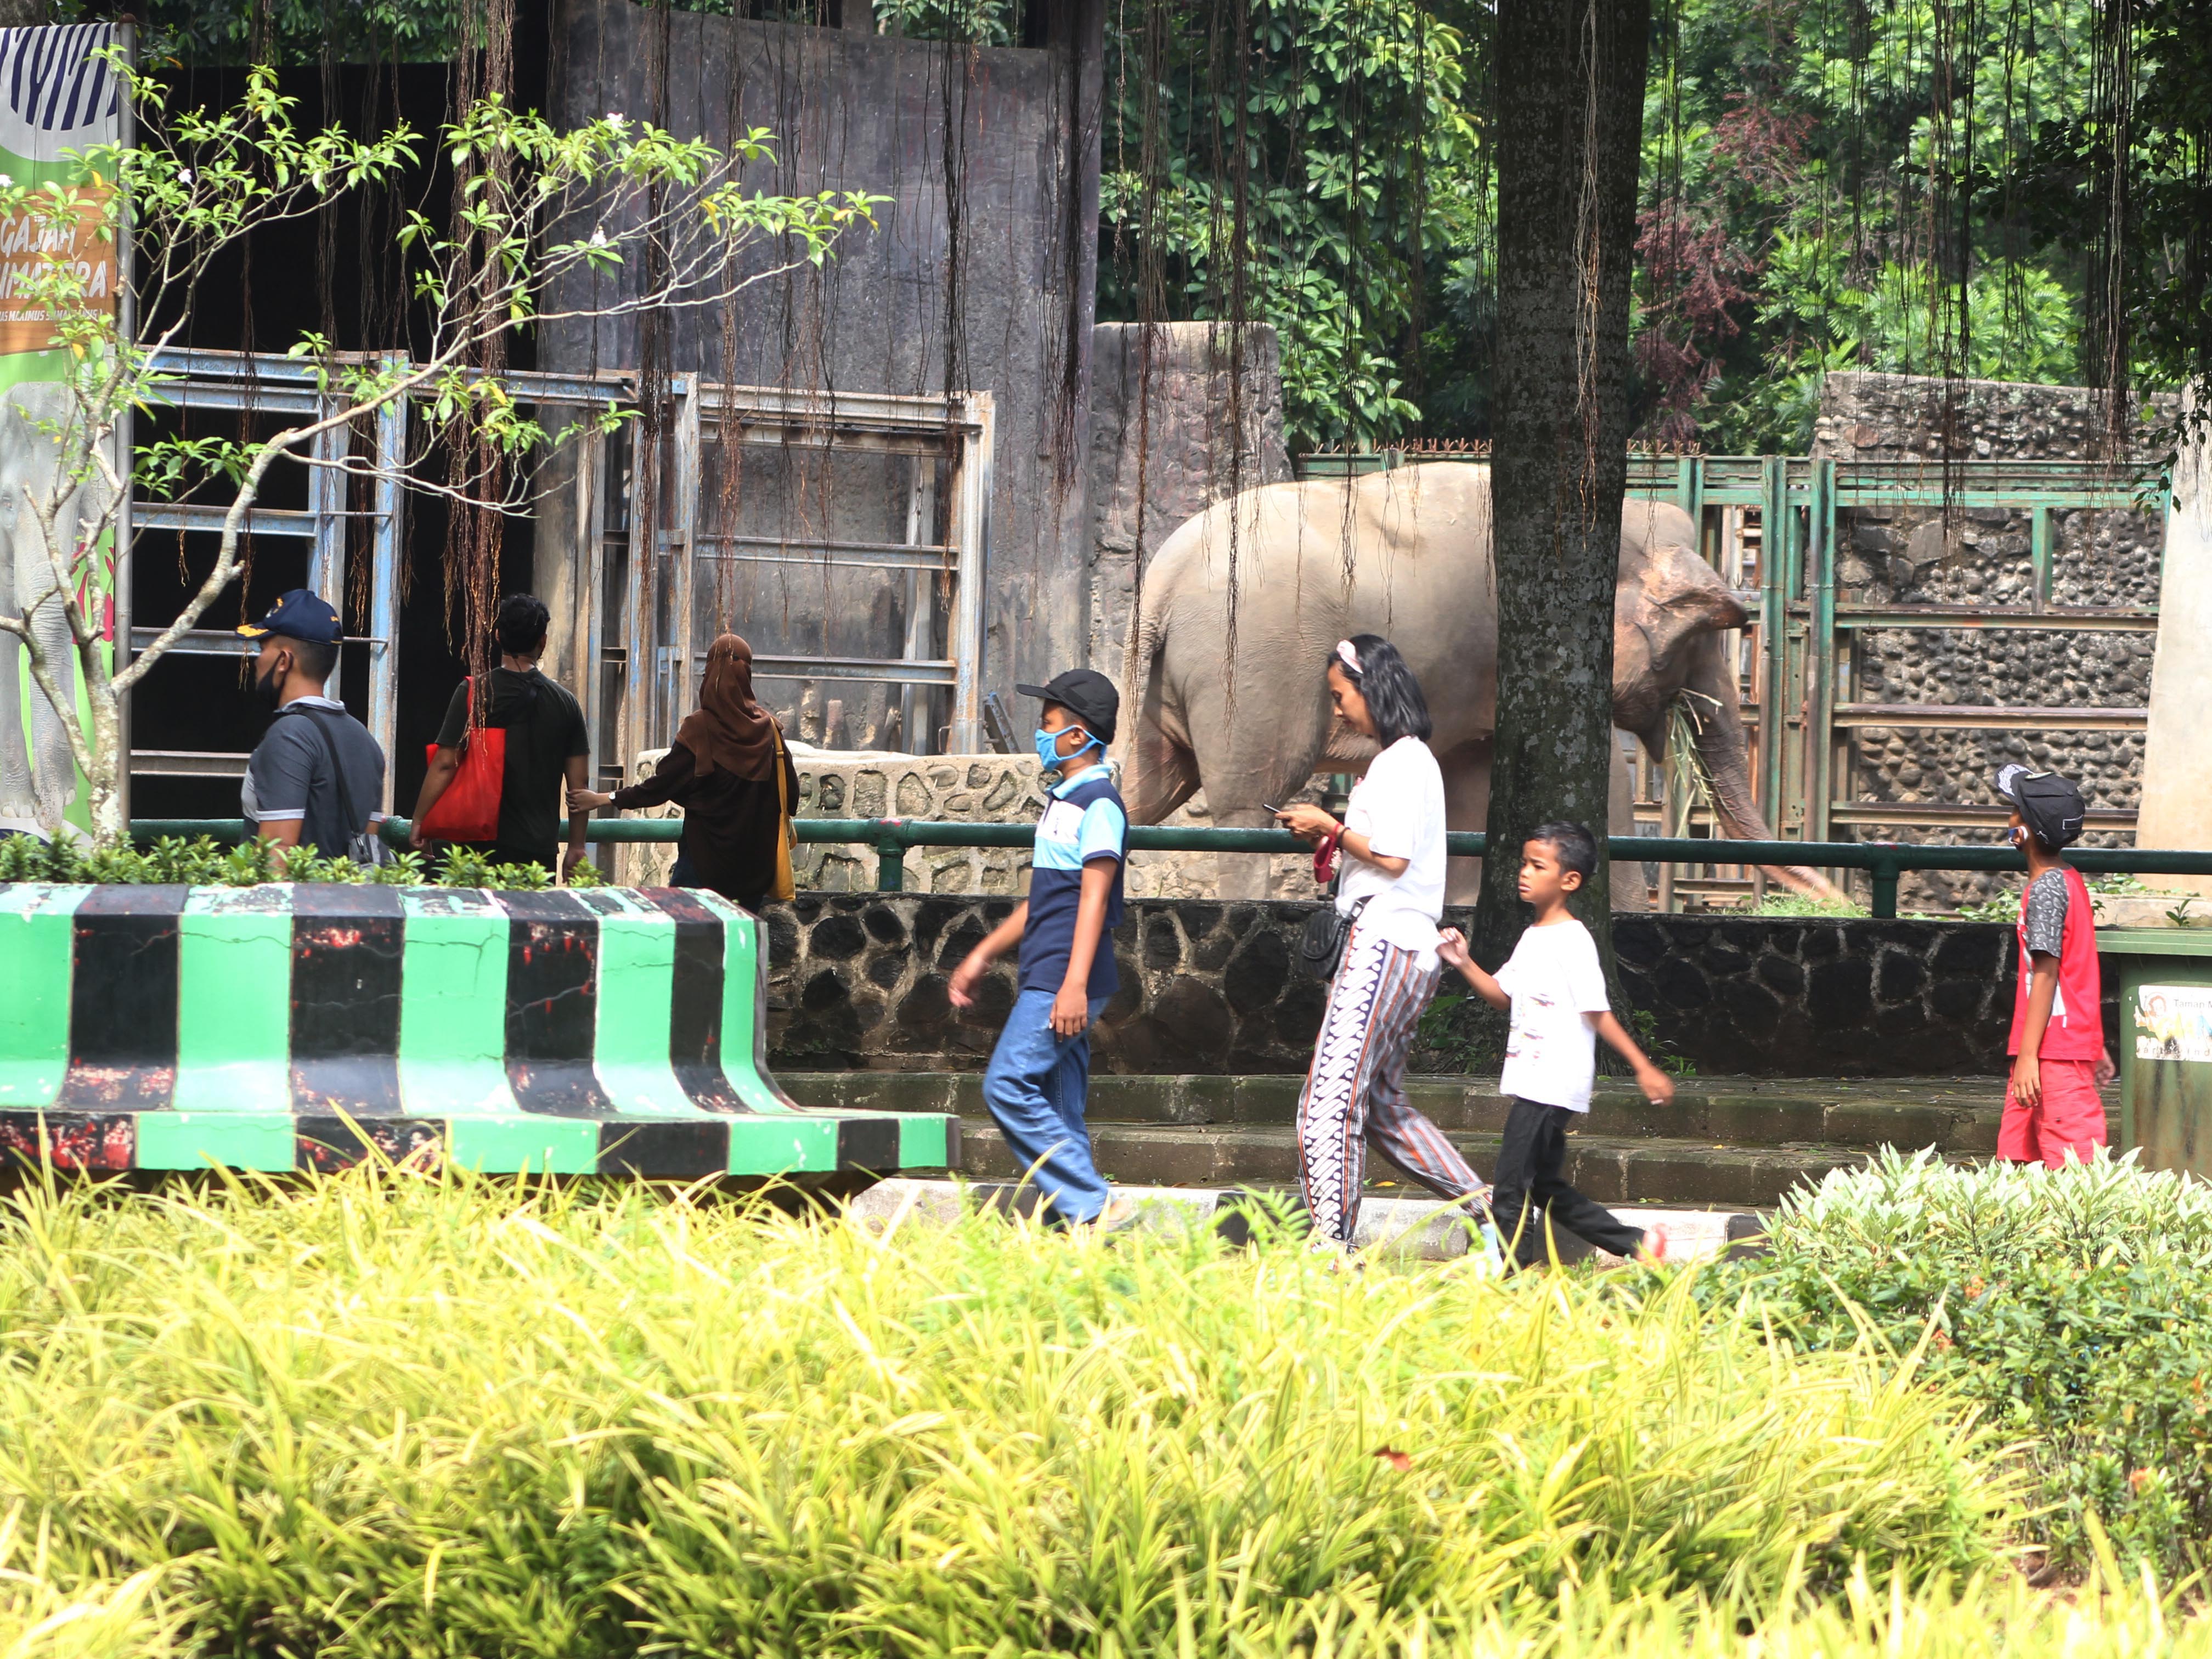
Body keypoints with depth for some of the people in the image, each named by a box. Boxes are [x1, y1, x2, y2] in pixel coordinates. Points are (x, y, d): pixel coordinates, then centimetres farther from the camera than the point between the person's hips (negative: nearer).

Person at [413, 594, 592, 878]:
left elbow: (445, 764, -7)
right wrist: (576, 847, 14)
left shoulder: (473, 693, -4)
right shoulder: (565, 703, 5)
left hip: (485, 843, -2)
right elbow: (579, 783, 7)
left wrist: (419, 821, 2)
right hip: (541, 847, 2)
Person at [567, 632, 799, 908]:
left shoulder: (700, 728, -11)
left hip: (707, 855, -3)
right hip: (756, 859, 3)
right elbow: (790, 791, 1)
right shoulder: (767, 728, 0)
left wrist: (604, 800, -3)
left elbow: (663, 784, -10)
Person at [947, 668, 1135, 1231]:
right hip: (1044, 978, 10)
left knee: (1008, 1087, -16)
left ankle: (1093, 1206, -16)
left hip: (1065, 980, -10)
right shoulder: (1064, 800, 20)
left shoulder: (1099, 804, -10)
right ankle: (1080, 1223, 5)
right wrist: (984, 955, 27)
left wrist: (1074, 984, -24)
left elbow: (1093, 898, -18)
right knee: (1056, 1111, 6)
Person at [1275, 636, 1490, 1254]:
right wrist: (1335, 838, 14)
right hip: (1406, 947, 11)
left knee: (1330, 1098, -14)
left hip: (1383, 942, -11)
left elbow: (1392, 856, -18)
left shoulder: (1403, 761, -10)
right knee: (1383, 1103, 16)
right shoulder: (1407, 760, 20)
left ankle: (1329, 1240, -18)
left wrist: (1331, 827, -7)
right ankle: (1485, 1208, 16)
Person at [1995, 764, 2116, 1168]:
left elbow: (2046, 974, -19)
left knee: (2073, 1169, -11)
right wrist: (2096, 1047, 22)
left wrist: (2028, 1055, -22)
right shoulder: (2070, 881, 16)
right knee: (2017, 1161, 9)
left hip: (2055, 1051, -10)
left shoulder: (2046, 888, -14)